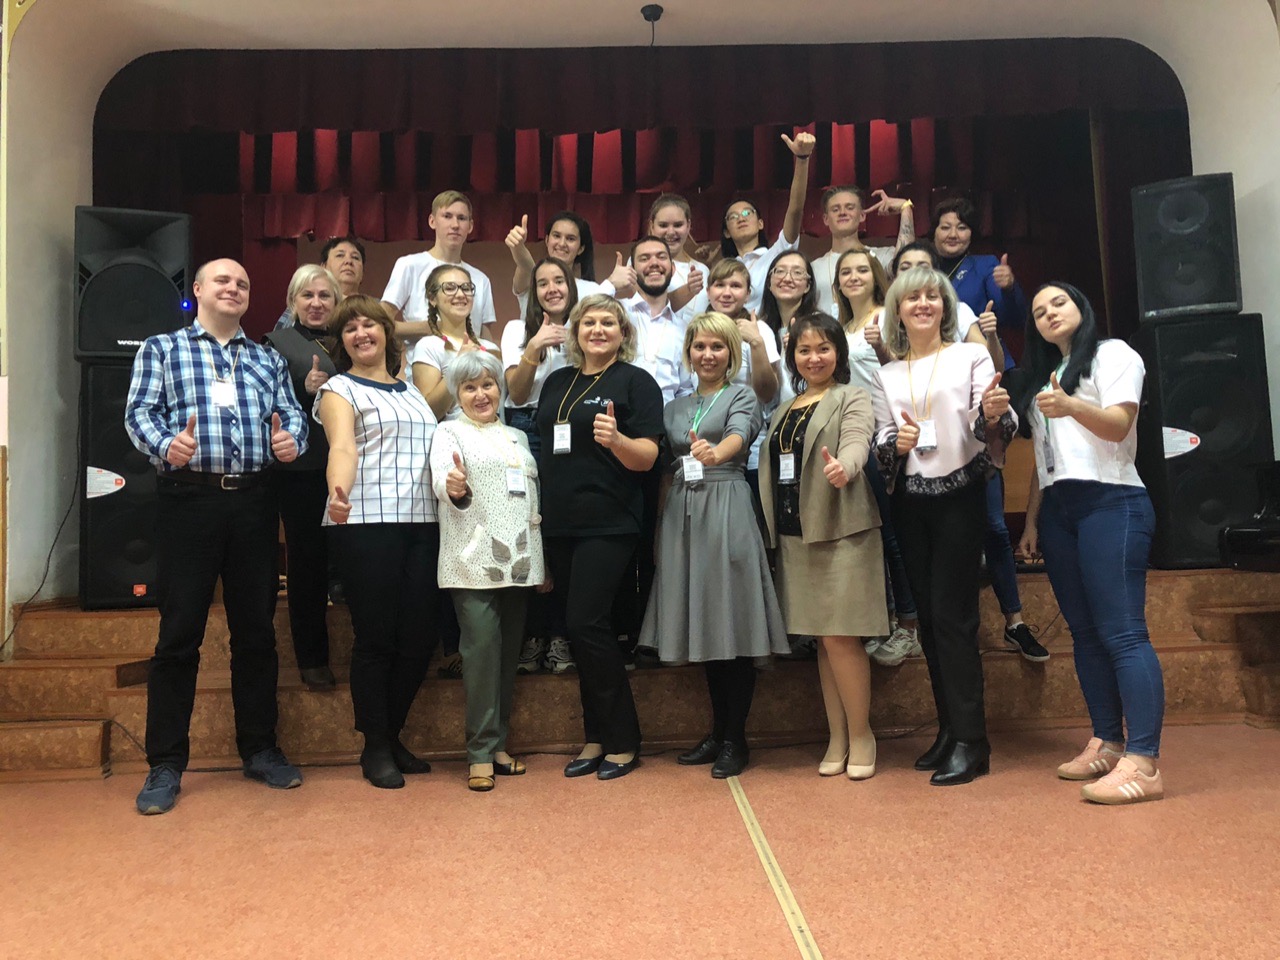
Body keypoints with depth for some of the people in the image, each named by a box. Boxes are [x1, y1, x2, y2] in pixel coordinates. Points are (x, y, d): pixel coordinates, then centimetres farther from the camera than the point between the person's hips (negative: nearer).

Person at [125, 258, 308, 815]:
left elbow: (291, 413, 10)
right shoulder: (161, 349, 11)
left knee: (256, 629, 8)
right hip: (188, 499, -3)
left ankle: (260, 749, 20)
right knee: (179, 633, -1)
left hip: (253, 502, 3)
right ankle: (165, 764, 10)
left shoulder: (268, 359, 20)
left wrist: (291, 439, -13)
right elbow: (140, 412, -2)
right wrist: (165, 446, -23)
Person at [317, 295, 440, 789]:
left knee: (419, 636, 4)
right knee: (376, 637, -1)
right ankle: (375, 748, 13)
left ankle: (393, 737, 21)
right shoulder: (339, 389, 5)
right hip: (365, 523, -5)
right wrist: (338, 493, -32)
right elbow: (343, 447, -14)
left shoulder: (413, 392, 23)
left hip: (422, 523, 5)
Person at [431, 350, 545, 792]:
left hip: (518, 560, 5)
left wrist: (541, 559, 17)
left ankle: (499, 743, 18)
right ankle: (481, 753, -1)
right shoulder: (450, 433, 4)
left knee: (509, 651, 8)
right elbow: (442, 479, -14)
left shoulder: (517, 437, 19)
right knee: (482, 648, -11)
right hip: (474, 561, -5)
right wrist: (454, 489, -37)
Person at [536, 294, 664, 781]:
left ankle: (623, 741, 5)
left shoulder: (635, 381, -2)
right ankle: (597, 737, 20)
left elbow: (647, 458, -10)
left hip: (608, 522, -6)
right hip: (560, 521, 6)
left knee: (588, 622, -10)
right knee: (580, 628, 9)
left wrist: (615, 439, -28)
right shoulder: (557, 382, 14)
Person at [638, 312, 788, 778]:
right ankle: (717, 731, 21)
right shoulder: (675, 406, 18)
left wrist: (715, 452, -40)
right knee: (704, 626, 9)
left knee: (733, 623, -3)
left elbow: (739, 434, -20)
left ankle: (735, 739, 8)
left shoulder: (741, 395, 2)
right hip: (682, 512, 5)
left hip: (726, 509, -5)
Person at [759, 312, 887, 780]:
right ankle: (837, 738, 19)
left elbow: (857, 441, -21)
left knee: (840, 637, -6)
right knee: (821, 639, 10)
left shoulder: (852, 398, -1)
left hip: (840, 532, -6)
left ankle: (860, 735, 11)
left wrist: (843, 465, -43)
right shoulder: (785, 409, 17)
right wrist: (772, 531, 9)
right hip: (795, 536, 6)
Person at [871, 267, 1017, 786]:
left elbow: (987, 428, -7)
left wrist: (994, 415, -29)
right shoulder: (887, 374, 13)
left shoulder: (971, 355, 1)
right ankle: (949, 729, 19)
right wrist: (895, 442, -10)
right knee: (928, 616, 8)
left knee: (952, 615, -7)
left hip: (960, 495, -4)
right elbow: (882, 443, 13)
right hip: (910, 502, 4)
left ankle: (970, 741, 1)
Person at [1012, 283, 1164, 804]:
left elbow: (1119, 425, -13)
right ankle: (1107, 742, 11)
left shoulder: (1112, 354, 3)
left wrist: (1071, 405, -33)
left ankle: (1143, 762, -15)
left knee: (1122, 632, -13)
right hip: (1058, 511, 7)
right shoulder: (1041, 376, 23)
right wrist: (1032, 520, 15)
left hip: (1110, 502, -7)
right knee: (1085, 633, 6)